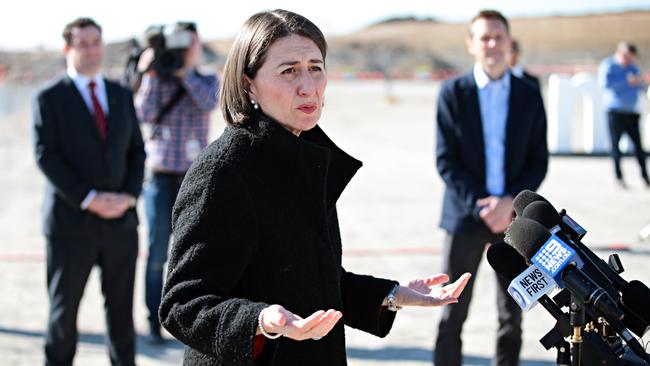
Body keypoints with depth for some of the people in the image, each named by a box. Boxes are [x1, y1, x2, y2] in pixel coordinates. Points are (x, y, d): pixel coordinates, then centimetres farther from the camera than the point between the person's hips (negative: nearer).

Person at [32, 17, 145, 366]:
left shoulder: (121, 95, 12)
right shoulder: (49, 98, -2)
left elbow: (136, 151, 12)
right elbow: (46, 155, -10)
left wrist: (129, 195, -5)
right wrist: (89, 199, -17)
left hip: (120, 219, 4)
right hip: (71, 220, -4)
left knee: (121, 305, 8)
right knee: (64, 306, 6)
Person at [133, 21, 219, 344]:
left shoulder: (208, 81, 7)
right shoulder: (155, 82, 4)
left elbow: (208, 103, -16)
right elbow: (144, 114, -13)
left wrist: (183, 70, -17)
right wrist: (150, 74, -15)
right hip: (160, 176, -1)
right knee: (158, 253, -2)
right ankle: (154, 324, 5)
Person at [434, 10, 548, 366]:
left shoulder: (529, 95, 5)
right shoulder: (452, 92, 0)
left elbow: (538, 161, 3)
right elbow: (446, 159, -4)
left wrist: (510, 202, -12)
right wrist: (480, 205, -14)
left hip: (515, 217, 2)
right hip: (465, 215, -2)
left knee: (512, 312, 9)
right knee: (453, 311, 0)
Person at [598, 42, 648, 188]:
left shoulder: (632, 66, 14)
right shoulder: (608, 66, -3)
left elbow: (640, 86, 15)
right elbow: (605, 83, -20)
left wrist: (638, 81, -8)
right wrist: (627, 81, -21)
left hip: (631, 111, 4)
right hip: (615, 111, -4)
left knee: (638, 143, -1)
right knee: (615, 144, -2)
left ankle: (644, 175, 3)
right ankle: (618, 176, 4)